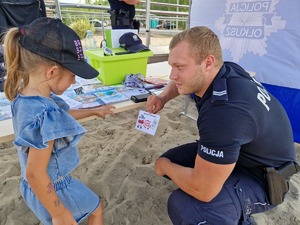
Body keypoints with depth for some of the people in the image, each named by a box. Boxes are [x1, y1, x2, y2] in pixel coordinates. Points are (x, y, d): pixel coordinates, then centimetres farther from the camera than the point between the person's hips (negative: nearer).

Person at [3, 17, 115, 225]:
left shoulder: (25, 95, -8)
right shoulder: (45, 115, -38)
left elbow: (63, 115, 9)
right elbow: (35, 174, -32)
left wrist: (94, 111, 18)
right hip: (54, 189, -7)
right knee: (97, 207, 21)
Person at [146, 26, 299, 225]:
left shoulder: (225, 111, -40)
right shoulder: (216, 72, -12)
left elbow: (202, 190, -34)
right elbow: (179, 82, 13)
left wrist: (164, 166, -15)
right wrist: (163, 98, -7)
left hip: (261, 177, -8)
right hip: (233, 152, 9)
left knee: (182, 206, -33)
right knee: (171, 160, 3)